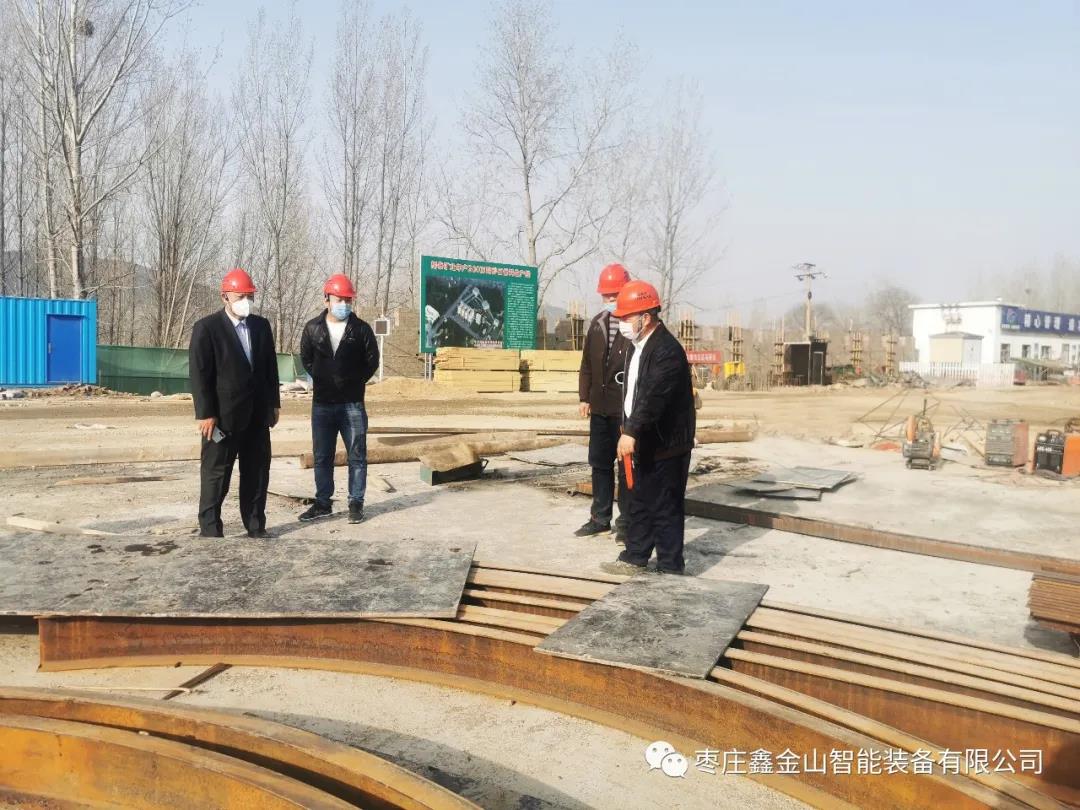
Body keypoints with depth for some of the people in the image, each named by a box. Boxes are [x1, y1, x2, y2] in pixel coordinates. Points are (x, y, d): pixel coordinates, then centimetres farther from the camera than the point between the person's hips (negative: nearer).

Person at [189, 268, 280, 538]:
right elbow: (199, 374, -10)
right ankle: (210, 529, 12)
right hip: (223, 415, -5)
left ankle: (256, 526, 21)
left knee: (257, 473, 10)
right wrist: (205, 413, -15)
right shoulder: (206, 328, -7)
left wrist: (274, 403, 11)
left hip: (257, 414, 5)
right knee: (215, 474, 3)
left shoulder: (262, 326, 9)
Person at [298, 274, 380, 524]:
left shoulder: (361, 329, -2)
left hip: (353, 404, -2)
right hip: (322, 403, 2)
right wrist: (321, 379, 6)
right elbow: (306, 358, 14)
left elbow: (372, 360, 4)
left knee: (357, 456, 2)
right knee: (321, 456, 9)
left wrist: (354, 381, 0)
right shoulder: (313, 328, 3)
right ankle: (323, 503, 20)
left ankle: (356, 503, 11)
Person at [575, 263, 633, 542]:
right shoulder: (598, 323, 11)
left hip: (627, 409, -6)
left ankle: (626, 521, 14)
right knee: (600, 463, 12)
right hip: (600, 407, 6)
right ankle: (600, 518, 24)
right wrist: (584, 396, 10)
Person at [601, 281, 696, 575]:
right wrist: (629, 431, 17)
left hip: (666, 446, -10)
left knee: (666, 509, 0)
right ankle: (634, 558, 32)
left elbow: (654, 396, -32)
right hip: (644, 443, 10)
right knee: (640, 503, 19)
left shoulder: (667, 350, -21)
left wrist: (631, 432, -39)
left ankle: (670, 568, 13)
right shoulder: (637, 346, 10)